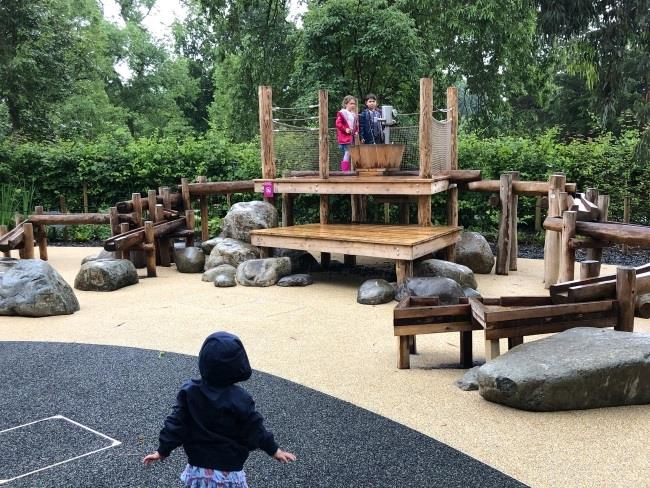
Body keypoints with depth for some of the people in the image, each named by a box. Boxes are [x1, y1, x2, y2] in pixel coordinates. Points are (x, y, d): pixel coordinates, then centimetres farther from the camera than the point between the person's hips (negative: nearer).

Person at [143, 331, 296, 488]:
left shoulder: (189, 392, -13)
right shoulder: (241, 400, -20)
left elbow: (175, 425, -6)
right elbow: (255, 431, -10)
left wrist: (163, 450, 8)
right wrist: (274, 450, 6)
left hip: (197, 468, 3)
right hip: (229, 473, -3)